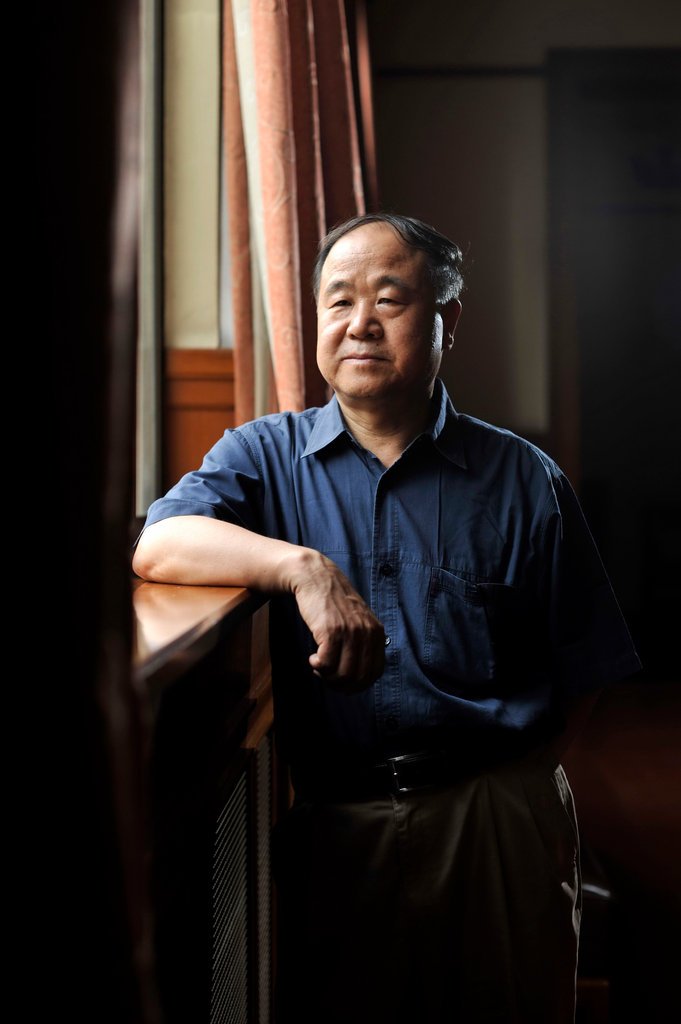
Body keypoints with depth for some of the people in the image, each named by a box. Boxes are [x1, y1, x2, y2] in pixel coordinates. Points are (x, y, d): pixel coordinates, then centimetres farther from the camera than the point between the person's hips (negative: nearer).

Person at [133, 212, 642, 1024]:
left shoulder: (523, 480, 2)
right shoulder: (264, 455, 3)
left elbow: (583, 671, 3)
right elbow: (156, 545, -15)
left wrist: (514, 786, -7)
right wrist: (304, 568, -28)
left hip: (498, 825, 0)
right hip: (330, 825, 0)